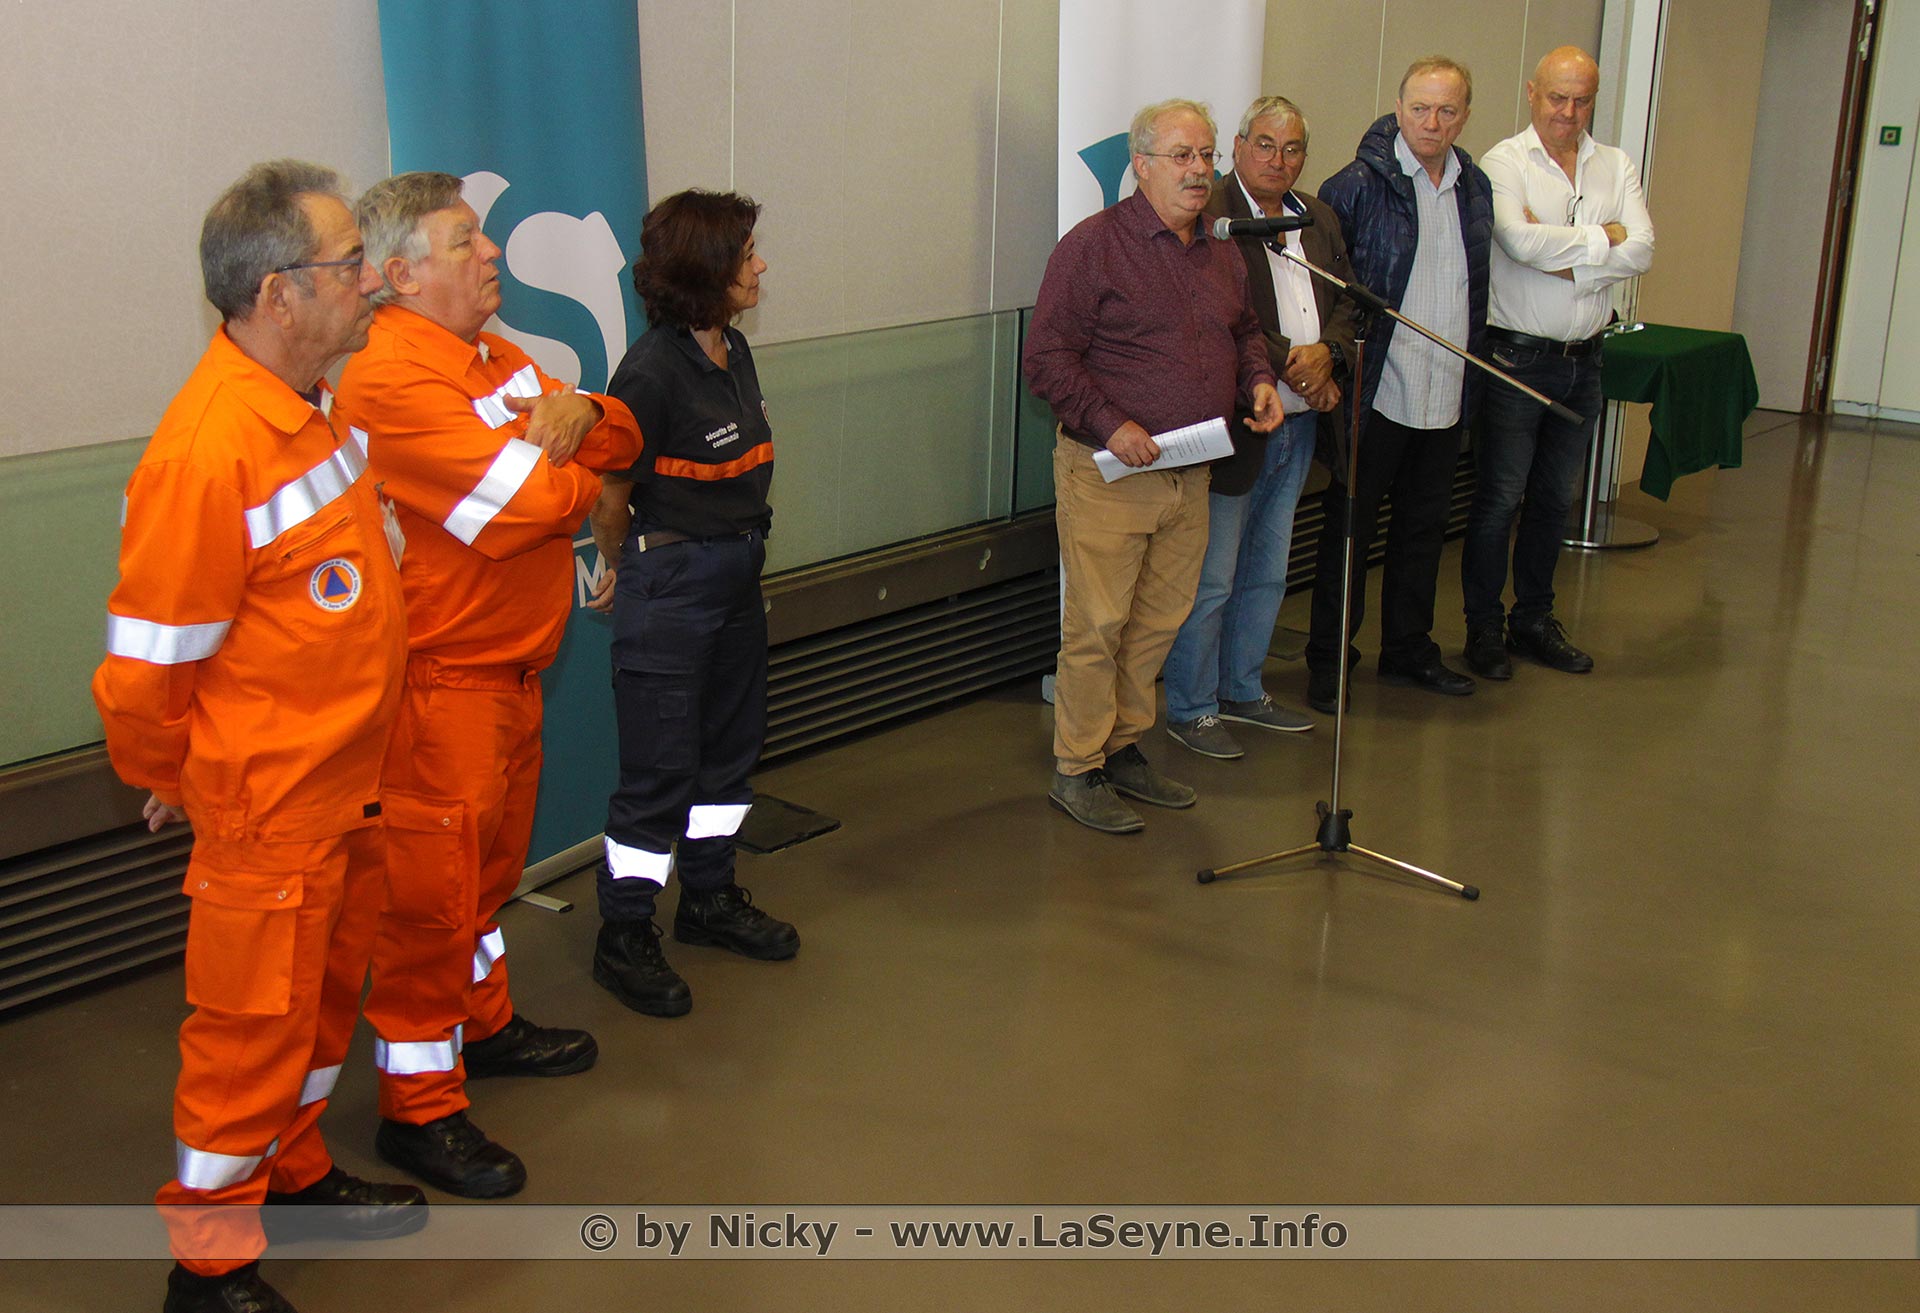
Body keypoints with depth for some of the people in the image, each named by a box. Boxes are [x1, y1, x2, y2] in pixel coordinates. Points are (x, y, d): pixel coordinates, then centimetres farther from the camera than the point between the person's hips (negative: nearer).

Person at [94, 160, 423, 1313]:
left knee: (327, 988, 23)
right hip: (270, 806, -9)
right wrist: (173, 781, -5)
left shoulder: (306, 405, 3)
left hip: (346, 784, 9)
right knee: (255, 1022, 6)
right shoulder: (210, 451, -27)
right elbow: (148, 661, -20)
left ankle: (294, 1171, 43)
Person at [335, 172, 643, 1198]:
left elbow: (622, 440, 12)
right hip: (441, 680, -10)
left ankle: (484, 1024, 41)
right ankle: (418, 1106, 8)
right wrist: (584, 481, -5)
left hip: (513, 664, 10)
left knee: (492, 862, 23)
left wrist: (576, 412, -11)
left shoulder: (495, 357, 12)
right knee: (431, 885, -2)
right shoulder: (390, 380, -21)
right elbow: (520, 504, -27)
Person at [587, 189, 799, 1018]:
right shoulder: (652, 372, -21)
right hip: (670, 586, -9)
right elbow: (610, 500, -12)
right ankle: (623, 938, 13)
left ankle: (710, 897, 36)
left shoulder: (733, 352, 5)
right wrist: (633, 570, 4)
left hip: (736, 573, 9)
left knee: (731, 742, 18)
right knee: (660, 769, -1)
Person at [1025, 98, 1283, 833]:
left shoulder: (1221, 254, 14)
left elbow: (1243, 330, 29)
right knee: (1097, 624, -4)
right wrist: (1109, 425, -21)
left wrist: (1259, 380, 7)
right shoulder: (1094, 245, -9)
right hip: (1108, 472, -7)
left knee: (1159, 621, 13)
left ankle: (1123, 750, 27)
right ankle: (1075, 771, 8)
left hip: (1190, 475, 7)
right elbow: (1047, 357, -13)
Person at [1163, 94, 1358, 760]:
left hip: (1299, 427, 8)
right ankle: (1189, 707, 14)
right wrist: (1289, 363, -20)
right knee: (1211, 580, 1)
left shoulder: (1319, 218, 13)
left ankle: (1242, 689, 33)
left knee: (1266, 573, 19)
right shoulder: (1208, 216, -13)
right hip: (1234, 425, -8)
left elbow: (1347, 300, 11)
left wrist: (1327, 352, -9)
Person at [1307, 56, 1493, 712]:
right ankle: (1328, 659, 15)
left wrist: (1473, 373, 14)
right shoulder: (1359, 185, -10)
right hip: (1377, 392, -6)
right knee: (1350, 527, 4)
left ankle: (1409, 650, 30)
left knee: (1424, 525, 16)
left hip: (1446, 394, 6)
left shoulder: (1475, 188, 9)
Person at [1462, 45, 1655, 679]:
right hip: (1517, 357, -5)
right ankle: (1483, 627, 12)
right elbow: (1521, 241, -23)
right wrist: (1601, 239, -11)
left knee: (1556, 498, 14)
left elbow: (1642, 252, -6)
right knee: (1500, 498, 0)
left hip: (1582, 359, 5)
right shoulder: (1504, 163, -6)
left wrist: (1562, 259, -16)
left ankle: (1534, 620, 26)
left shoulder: (1616, 167, 8)